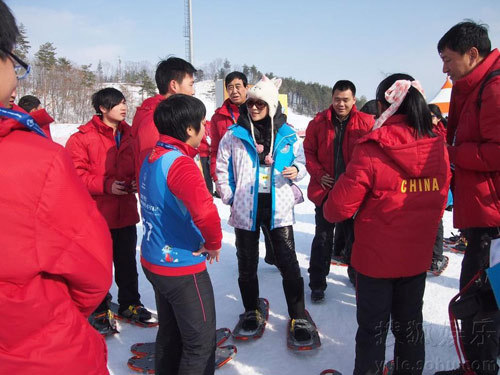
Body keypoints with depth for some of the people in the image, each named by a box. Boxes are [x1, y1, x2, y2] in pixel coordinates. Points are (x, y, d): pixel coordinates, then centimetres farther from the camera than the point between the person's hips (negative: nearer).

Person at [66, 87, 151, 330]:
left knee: (127, 261, 17)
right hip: (97, 213, -5)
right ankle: (98, 309, 27)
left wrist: (138, 181, -4)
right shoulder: (82, 138, -10)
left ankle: (129, 303, 35)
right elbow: (75, 174, -14)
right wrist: (106, 185, -22)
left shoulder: (130, 135, 6)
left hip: (126, 212, 5)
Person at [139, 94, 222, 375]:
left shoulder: (152, 158, 3)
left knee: (170, 334, 25)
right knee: (201, 342, 10)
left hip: (155, 261, 9)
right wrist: (214, 243, -21)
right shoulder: (180, 163, -24)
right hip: (182, 267, -8)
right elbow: (205, 212, -41)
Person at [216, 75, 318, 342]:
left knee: (288, 263, 1)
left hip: (278, 206, 0)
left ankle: (298, 317, 17)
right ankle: (251, 311, 34)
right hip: (245, 207, 1)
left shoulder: (287, 135, 3)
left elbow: (300, 160, 14)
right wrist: (229, 198, -1)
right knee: (247, 264, 13)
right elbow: (222, 168, 6)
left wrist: (296, 170, -9)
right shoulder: (234, 134, 1)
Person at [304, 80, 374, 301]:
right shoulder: (319, 122, -1)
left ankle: (357, 274, 38)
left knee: (355, 236, 15)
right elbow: (309, 152, 4)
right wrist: (319, 174, -9)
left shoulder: (366, 123, -3)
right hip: (326, 189, 0)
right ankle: (317, 284, 17)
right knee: (323, 238, 7)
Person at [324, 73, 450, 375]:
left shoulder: (371, 150, -22)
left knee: (372, 327, 13)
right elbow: (440, 202, 6)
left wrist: (329, 211, 4)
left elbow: (340, 206, -18)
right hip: (418, 257, 5)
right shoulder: (438, 147, -5)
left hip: (376, 258, -5)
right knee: (410, 324, 23)